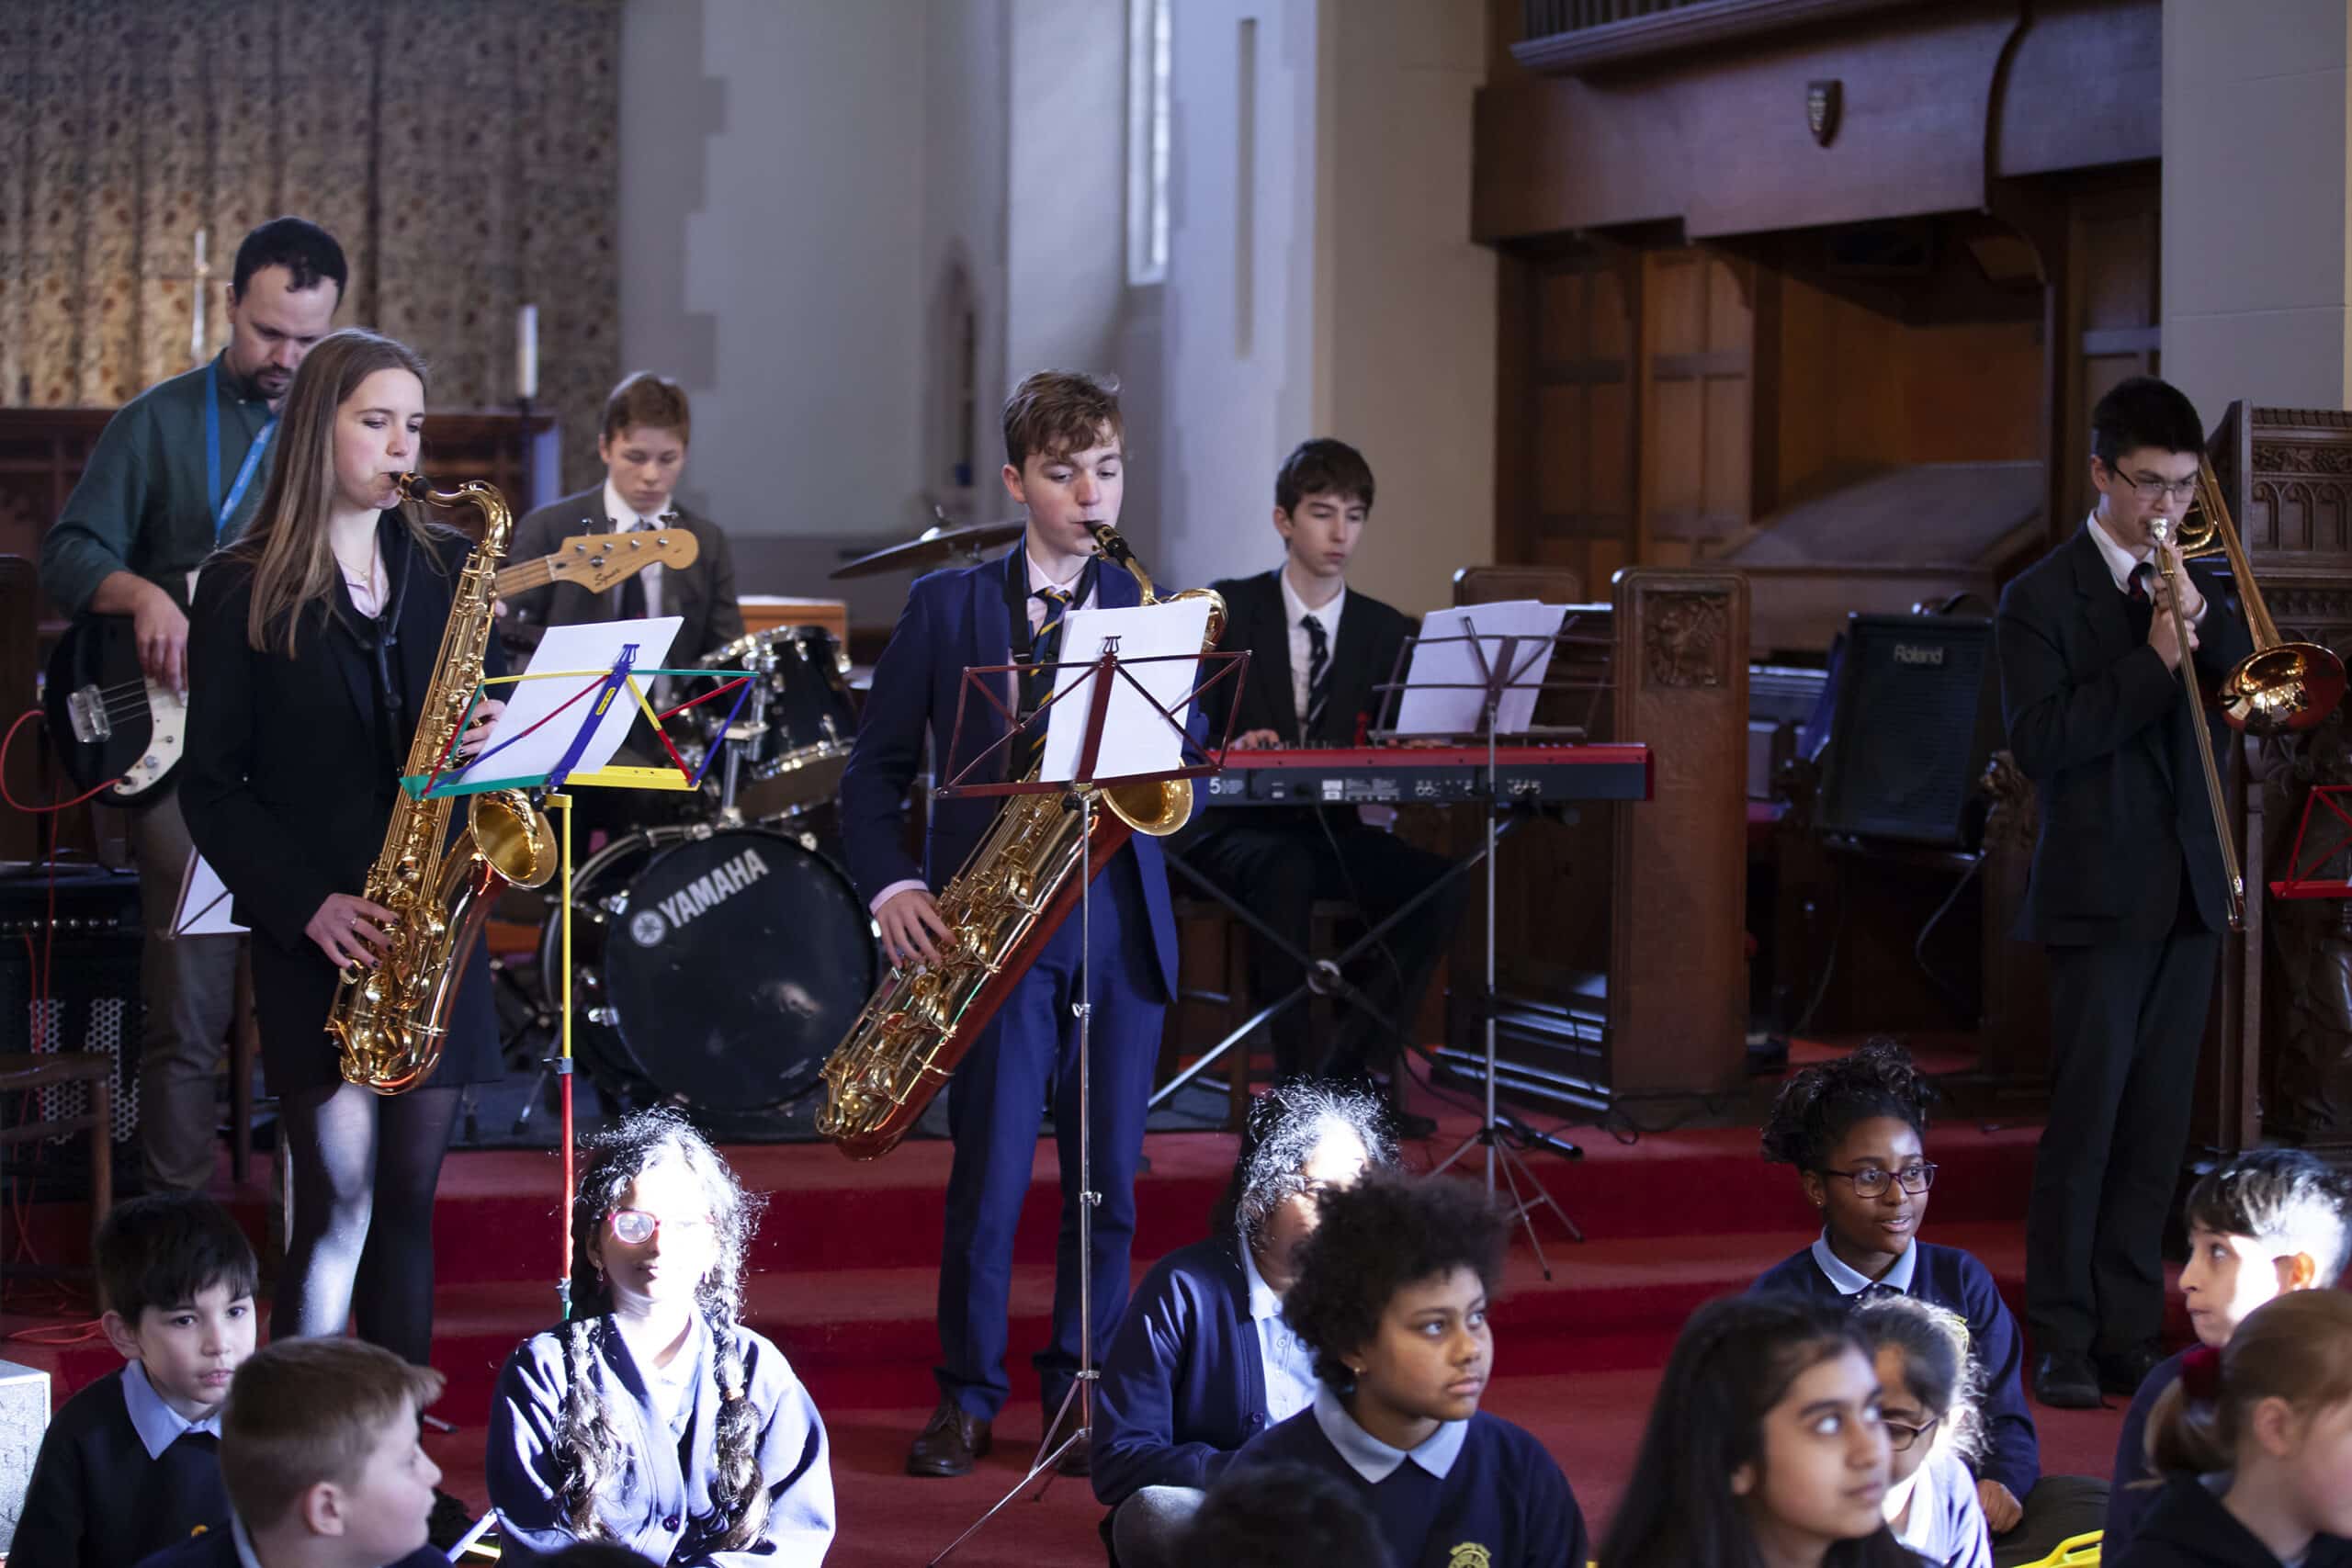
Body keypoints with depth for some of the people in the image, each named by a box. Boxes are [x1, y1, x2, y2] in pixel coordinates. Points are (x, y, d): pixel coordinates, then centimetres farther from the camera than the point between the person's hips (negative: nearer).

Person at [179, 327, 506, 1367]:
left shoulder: (447, 566, 11)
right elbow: (210, 786, -2)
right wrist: (306, 903, -13)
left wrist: (487, 739, -7)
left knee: (407, 1201, 6)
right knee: (340, 1203, -8)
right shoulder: (243, 587, -1)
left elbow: (486, 715, 17)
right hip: (313, 936, -4)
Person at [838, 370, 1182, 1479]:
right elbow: (875, 770, 6)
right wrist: (893, 887, -8)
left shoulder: (1147, 610, 12)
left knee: (1108, 1173, 4)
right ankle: (968, 1395, 9)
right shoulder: (948, 605, 5)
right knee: (991, 1171, -4)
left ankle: (1079, 1390, 16)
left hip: (1121, 922, 3)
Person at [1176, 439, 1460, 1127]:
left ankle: (1349, 1070, -16)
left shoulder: (1385, 630, 10)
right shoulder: (1225, 611, 1)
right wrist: (1229, 748, -27)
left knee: (1438, 884, -26)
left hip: (1333, 829, 4)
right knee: (1286, 871, -39)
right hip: (1234, 826, -3)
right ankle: (1295, 1079, -29)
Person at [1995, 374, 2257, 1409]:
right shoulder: (2041, 598, -4)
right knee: (2083, 1124, -5)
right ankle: (2063, 1343, 1)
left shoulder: (2195, 586, 14)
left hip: (2189, 896, 5)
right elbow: (2038, 743, -14)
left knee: (2156, 1128, 6)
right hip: (2100, 896, -5)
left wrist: (2204, 618, -10)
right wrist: (2153, 664, -17)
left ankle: (2132, 1338, 11)